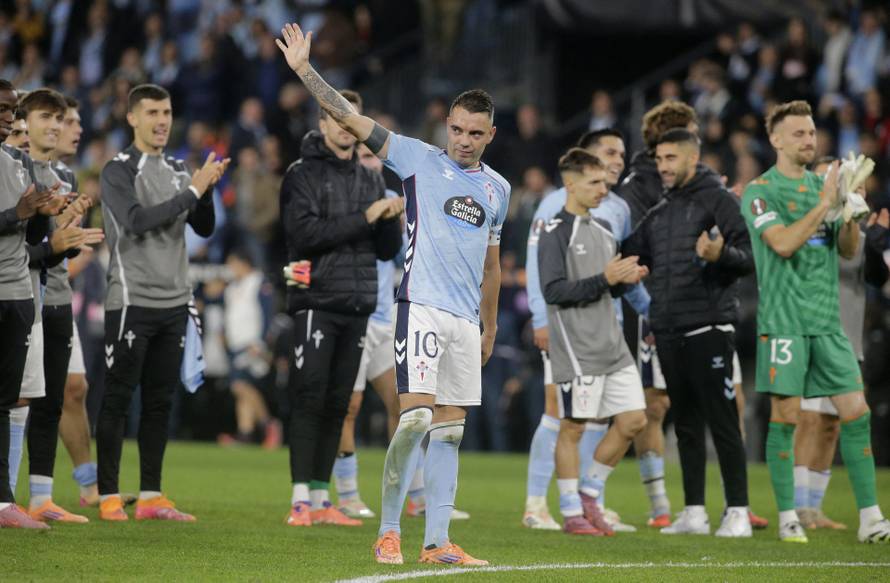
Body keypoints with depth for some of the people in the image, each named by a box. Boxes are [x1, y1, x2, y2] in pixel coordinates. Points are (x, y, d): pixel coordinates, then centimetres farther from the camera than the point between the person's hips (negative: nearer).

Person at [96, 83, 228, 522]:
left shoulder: (178, 170, 14)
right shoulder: (119, 170, -6)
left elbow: (203, 228, 12)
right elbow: (137, 220, -20)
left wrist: (206, 189, -6)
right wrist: (192, 190, -19)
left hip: (174, 302, 6)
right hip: (132, 300, -6)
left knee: (160, 400, 8)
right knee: (118, 399, -3)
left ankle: (150, 497, 12)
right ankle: (109, 497, 0)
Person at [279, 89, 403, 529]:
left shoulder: (371, 179, 16)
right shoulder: (303, 175, -2)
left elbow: (388, 251, 15)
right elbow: (305, 233, -16)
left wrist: (392, 220, -6)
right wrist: (363, 218, -18)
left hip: (357, 307, 6)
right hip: (316, 302, -6)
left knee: (337, 406, 7)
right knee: (309, 401, -8)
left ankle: (321, 499, 10)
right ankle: (300, 500, -7)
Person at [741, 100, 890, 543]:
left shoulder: (822, 185, 15)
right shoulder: (760, 192, -3)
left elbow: (848, 251, 14)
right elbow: (783, 243, -17)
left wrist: (851, 212, -4)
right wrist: (824, 204, -18)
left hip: (827, 320, 5)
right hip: (783, 320, -5)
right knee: (785, 416, -4)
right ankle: (787, 519, 4)